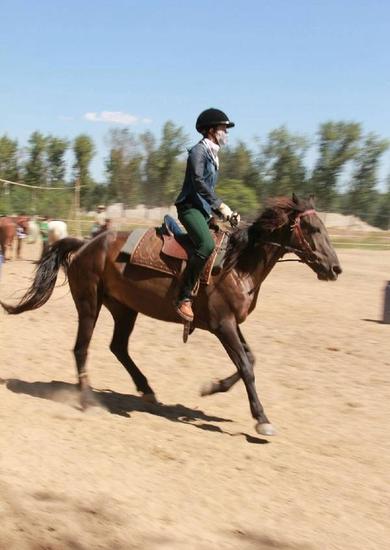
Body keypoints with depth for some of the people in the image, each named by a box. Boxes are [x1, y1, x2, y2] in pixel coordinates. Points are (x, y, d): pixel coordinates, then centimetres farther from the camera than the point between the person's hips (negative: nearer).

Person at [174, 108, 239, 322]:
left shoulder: (212, 154, 20)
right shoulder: (199, 151, -8)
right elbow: (199, 183, -22)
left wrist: (222, 212, 16)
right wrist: (221, 205, -24)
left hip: (203, 209, 10)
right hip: (190, 206, -10)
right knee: (207, 245, -30)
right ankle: (184, 298, -29)